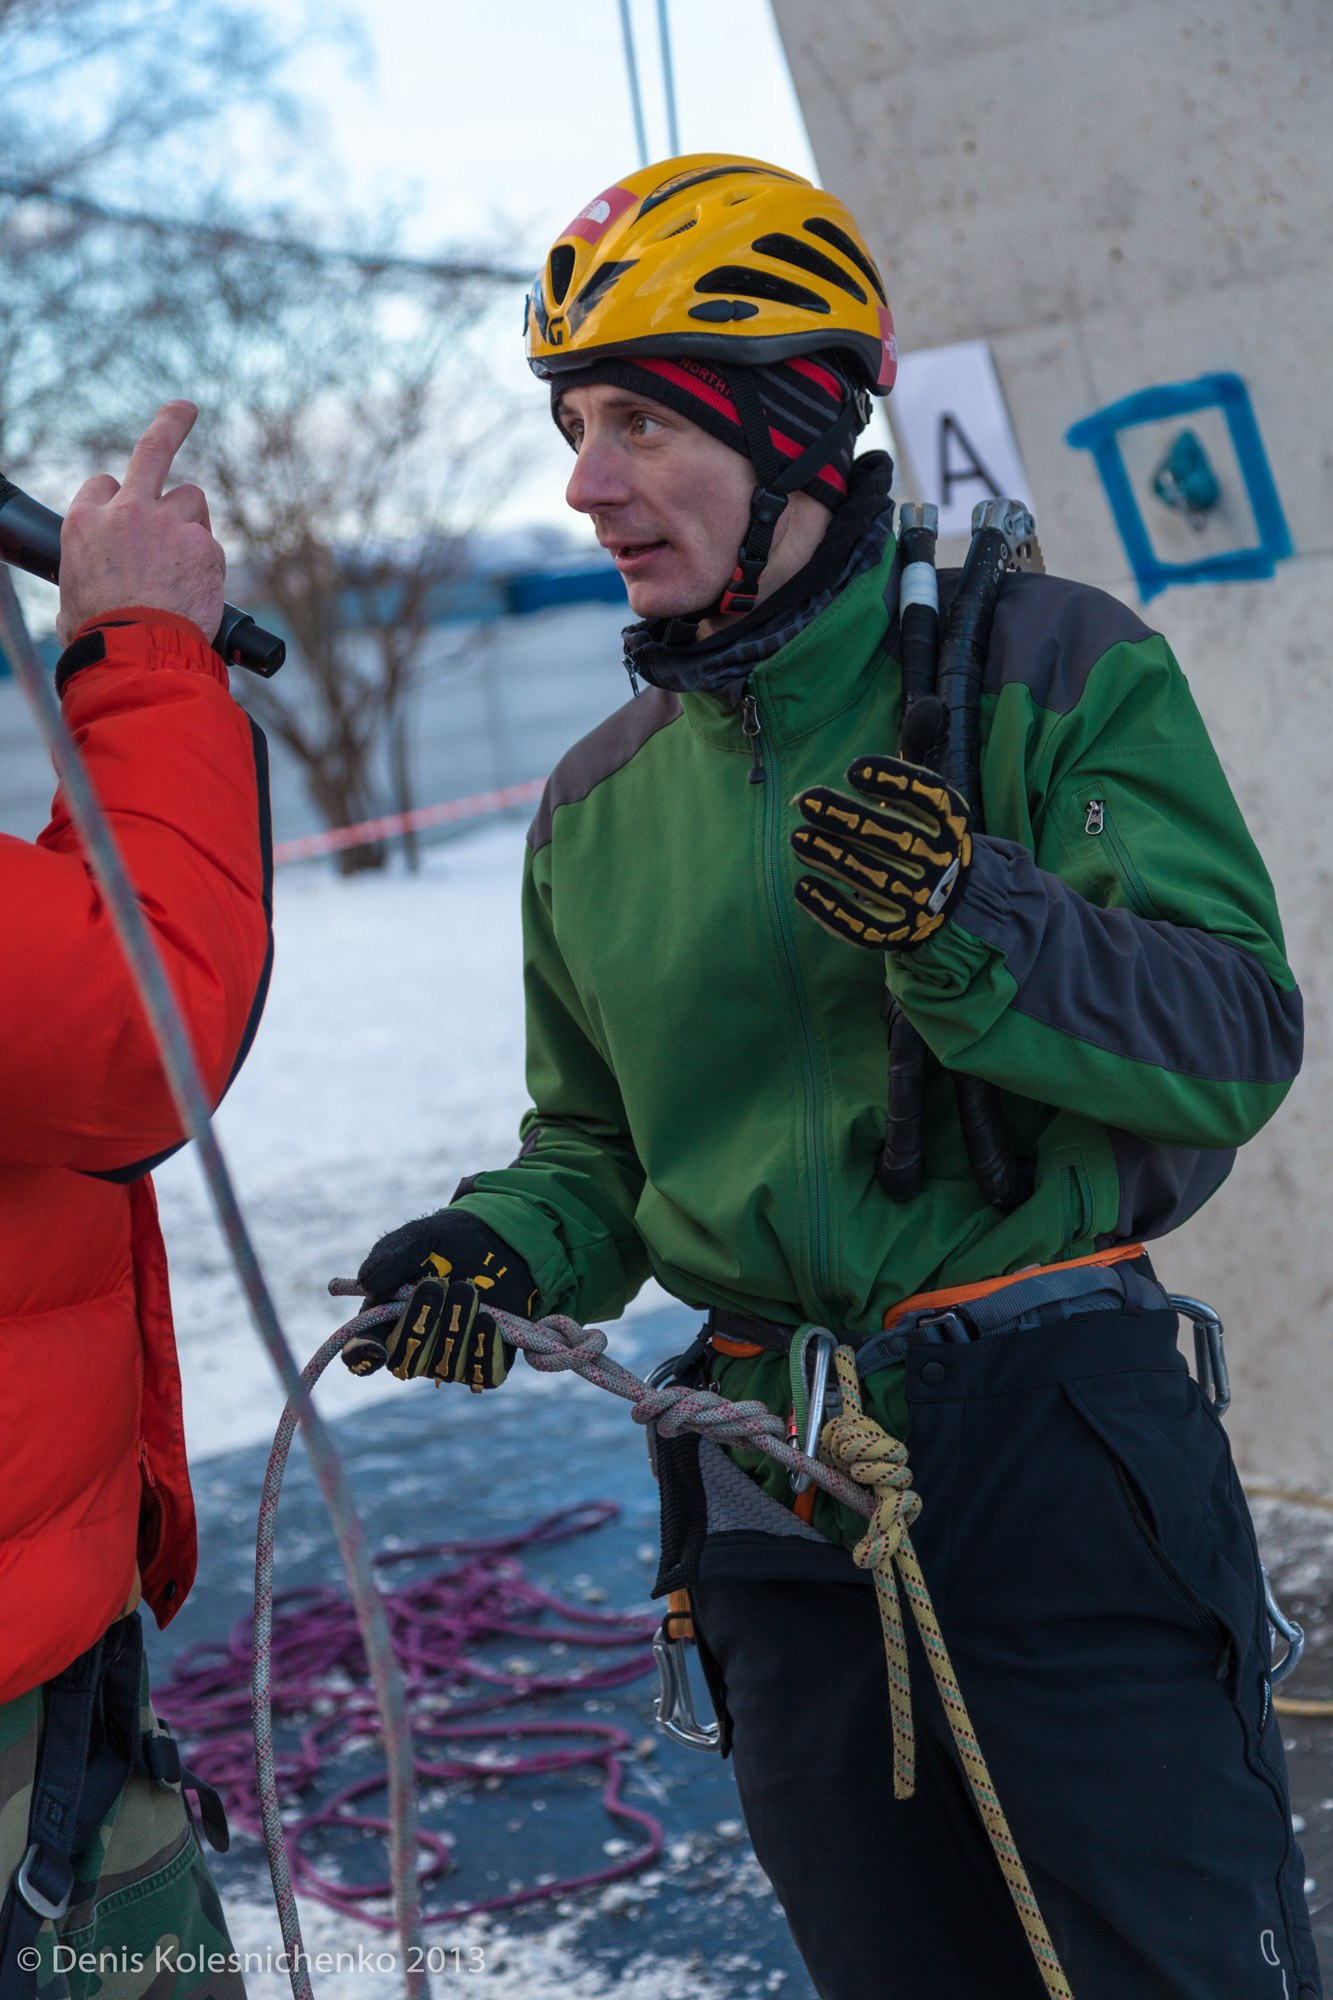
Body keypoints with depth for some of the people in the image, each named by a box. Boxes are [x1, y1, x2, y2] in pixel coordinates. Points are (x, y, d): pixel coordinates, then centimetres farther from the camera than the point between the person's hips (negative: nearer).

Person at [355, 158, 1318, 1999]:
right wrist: (498, 1249, -3)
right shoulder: (601, 802, 10)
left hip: (1057, 1441, -4)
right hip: (777, 1497, 5)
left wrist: (969, 925, -27)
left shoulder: (1042, 666, -5)